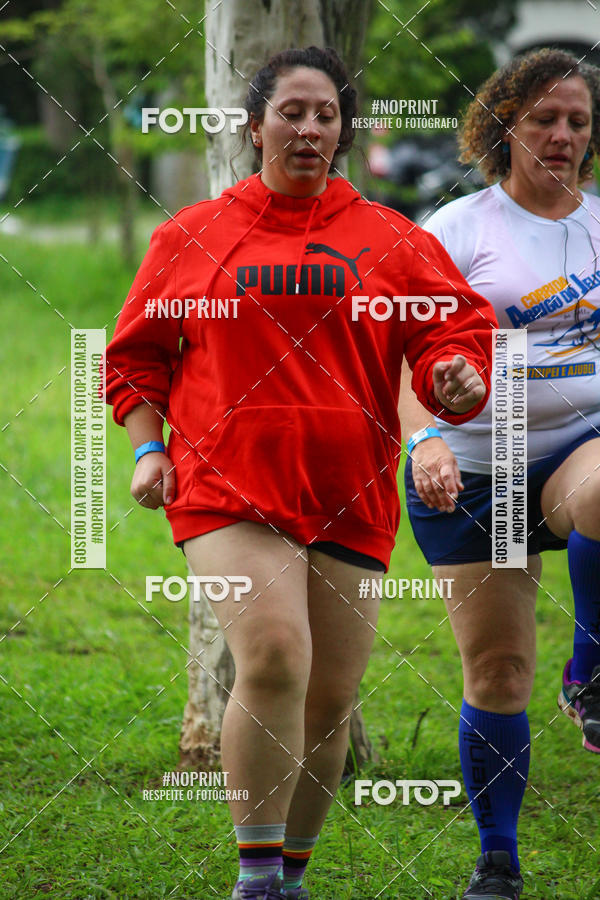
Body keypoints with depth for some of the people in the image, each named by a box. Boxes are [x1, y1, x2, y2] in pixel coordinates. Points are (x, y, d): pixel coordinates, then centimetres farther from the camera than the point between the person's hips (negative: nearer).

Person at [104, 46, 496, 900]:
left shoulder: (390, 241, 9)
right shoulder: (191, 237, 9)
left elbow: (453, 328, 5)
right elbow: (137, 354, 16)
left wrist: (457, 375, -17)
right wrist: (148, 447, 3)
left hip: (350, 500, 2)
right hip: (229, 488, -2)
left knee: (330, 697, 5)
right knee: (273, 656, -23)